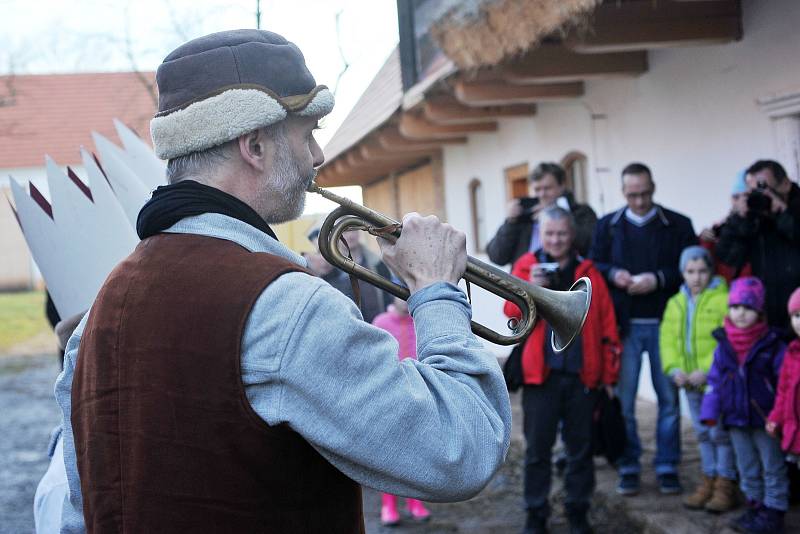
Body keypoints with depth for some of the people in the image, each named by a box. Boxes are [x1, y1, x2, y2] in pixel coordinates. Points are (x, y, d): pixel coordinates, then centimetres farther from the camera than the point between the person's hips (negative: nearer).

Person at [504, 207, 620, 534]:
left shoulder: (588, 273, 6)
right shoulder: (527, 267, 4)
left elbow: (607, 328, 6)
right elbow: (512, 314, -9)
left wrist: (609, 374, 3)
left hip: (582, 375, 1)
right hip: (540, 374, -1)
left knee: (581, 448, 10)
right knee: (537, 449, 4)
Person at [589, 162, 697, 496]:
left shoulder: (678, 225, 3)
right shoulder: (608, 226, 8)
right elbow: (592, 266, 8)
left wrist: (659, 279, -16)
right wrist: (613, 274, -12)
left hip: (664, 324, -1)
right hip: (624, 324, 1)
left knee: (669, 397, 4)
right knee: (623, 399, 4)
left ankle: (667, 467, 15)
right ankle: (628, 467, 15)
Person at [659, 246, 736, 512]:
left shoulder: (723, 299, -11)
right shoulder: (676, 303, 11)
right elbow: (668, 339, 8)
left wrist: (707, 370, -21)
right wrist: (674, 369, -7)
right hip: (691, 382, 6)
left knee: (721, 432, -1)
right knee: (703, 433, 16)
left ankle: (726, 485, 9)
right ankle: (709, 480, 26)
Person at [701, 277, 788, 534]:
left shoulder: (772, 344, -12)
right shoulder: (724, 345, 1)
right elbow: (715, 380, 6)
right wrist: (710, 411, 2)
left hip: (765, 419, -5)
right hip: (736, 419, 5)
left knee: (772, 467, 7)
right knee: (747, 468, 17)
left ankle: (773, 511, 15)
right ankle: (755, 507, 30)